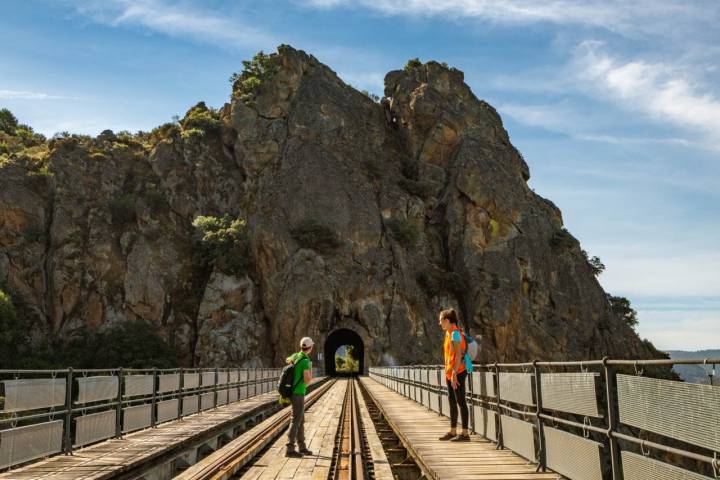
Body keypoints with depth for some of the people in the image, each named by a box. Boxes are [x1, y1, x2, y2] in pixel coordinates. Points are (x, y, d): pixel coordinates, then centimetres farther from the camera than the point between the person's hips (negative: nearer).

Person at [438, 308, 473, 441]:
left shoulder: (455, 333, -14)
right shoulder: (449, 333, 14)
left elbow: (458, 354, -20)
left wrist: (454, 373, -23)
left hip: (458, 372, -10)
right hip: (451, 372, 10)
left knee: (460, 401, -6)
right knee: (452, 401, 14)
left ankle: (465, 434, -2)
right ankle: (453, 431, 22)